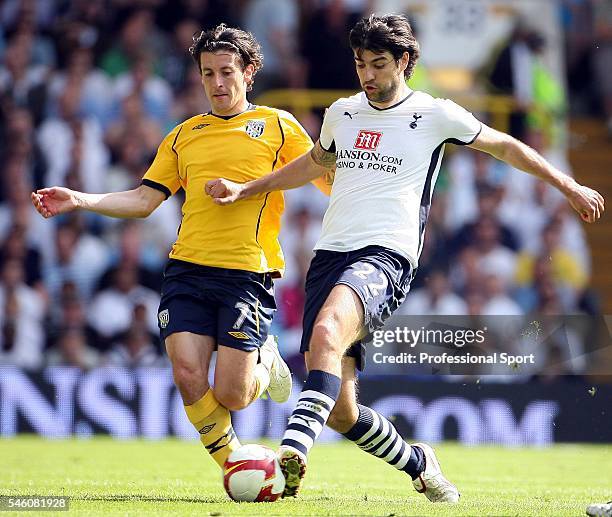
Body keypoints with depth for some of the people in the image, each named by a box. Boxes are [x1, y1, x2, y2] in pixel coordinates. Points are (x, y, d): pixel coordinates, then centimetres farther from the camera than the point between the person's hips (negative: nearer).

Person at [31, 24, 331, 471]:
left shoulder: (278, 126, 8)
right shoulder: (184, 136, 18)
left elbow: (332, 182, 7)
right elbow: (143, 200, 17)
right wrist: (78, 200, 6)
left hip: (248, 273, -3)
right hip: (187, 268, 3)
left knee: (229, 395, -10)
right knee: (188, 376, -12)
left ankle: (265, 363, 27)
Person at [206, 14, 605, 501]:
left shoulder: (435, 114, 5)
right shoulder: (341, 113, 18)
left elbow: (504, 146, 19)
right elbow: (316, 163, 38)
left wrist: (568, 186, 22)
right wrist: (244, 190, 32)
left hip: (385, 257, -5)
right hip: (330, 255, 5)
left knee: (327, 332, -38)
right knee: (339, 410, -1)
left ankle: (291, 453, -52)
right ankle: (418, 463, 26)